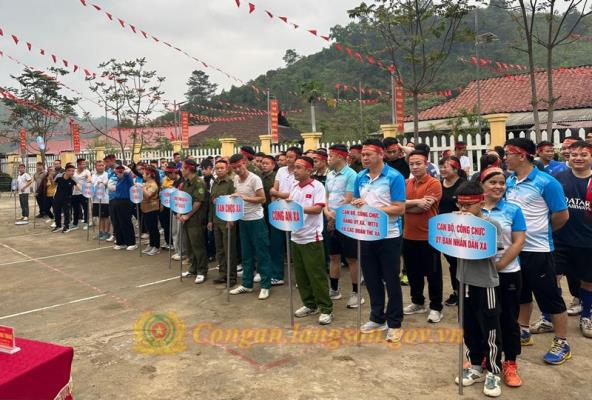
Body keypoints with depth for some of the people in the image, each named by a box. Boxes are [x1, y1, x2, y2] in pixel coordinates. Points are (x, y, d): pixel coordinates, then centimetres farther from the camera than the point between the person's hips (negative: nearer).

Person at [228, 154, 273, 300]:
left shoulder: (254, 179, -14)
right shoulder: (236, 179, 8)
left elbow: (262, 199, -17)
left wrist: (244, 197, -23)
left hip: (256, 220, -7)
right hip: (243, 220, 7)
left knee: (261, 254, 0)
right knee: (246, 254, 14)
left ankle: (265, 286, 8)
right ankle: (246, 284, 24)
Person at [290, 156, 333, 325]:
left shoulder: (317, 186, -9)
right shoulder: (294, 187, 11)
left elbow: (318, 209, -18)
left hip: (312, 237, -7)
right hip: (296, 236, 7)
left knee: (317, 275, -2)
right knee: (300, 274, 12)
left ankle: (326, 309, 8)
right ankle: (309, 305, 26)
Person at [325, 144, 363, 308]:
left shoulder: (351, 175, -13)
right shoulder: (330, 175, 11)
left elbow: (348, 200, -17)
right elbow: (326, 196, 12)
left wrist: (335, 217, -11)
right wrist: (327, 212, -7)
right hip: (331, 222, 8)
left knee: (351, 259, 0)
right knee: (334, 256, 14)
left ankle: (356, 293, 10)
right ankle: (334, 289, 26)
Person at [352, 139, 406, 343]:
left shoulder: (394, 177, -10)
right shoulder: (360, 177, 7)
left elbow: (400, 208, -15)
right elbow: (355, 201, 14)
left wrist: (372, 208, -21)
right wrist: (355, 204, -9)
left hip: (388, 236, -5)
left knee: (391, 280, 4)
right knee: (371, 278, 14)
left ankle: (395, 323, 18)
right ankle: (377, 318, 30)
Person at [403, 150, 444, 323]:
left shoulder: (434, 183, -10)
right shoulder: (406, 183, 9)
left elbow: (423, 207, -19)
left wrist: (406, 205, -7)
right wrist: (417, 202, -17)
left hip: (428, 236, -6)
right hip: (409, 236, 6)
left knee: (432, 273, 5)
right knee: (413, 271, 16)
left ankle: (436, 307, 17)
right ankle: (417, 303, 32)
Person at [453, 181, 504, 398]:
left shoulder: (492, 224, -12)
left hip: (485, 284, -5)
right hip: (465, 281, 5)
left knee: (490, 331, 5)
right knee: (469, 329, 16)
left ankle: (493, 372, 21)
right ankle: (475, 366, 31)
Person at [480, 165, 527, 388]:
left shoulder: (513, 210, -2)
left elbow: (519, 242, -7)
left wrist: (498, 266, -15)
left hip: (507, 273, -1)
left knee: (508, 319, 8)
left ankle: (510, 364, 21)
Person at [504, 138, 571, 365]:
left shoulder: (546, 182, -15)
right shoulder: (508, 182, 3)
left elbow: (562, 215, -9)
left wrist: (540, 231, 3)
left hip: (538, 249, -6)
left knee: (549, 296, 4)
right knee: (521, 293, 19)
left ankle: (562, 344, 19)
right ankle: (523, 332, 35)